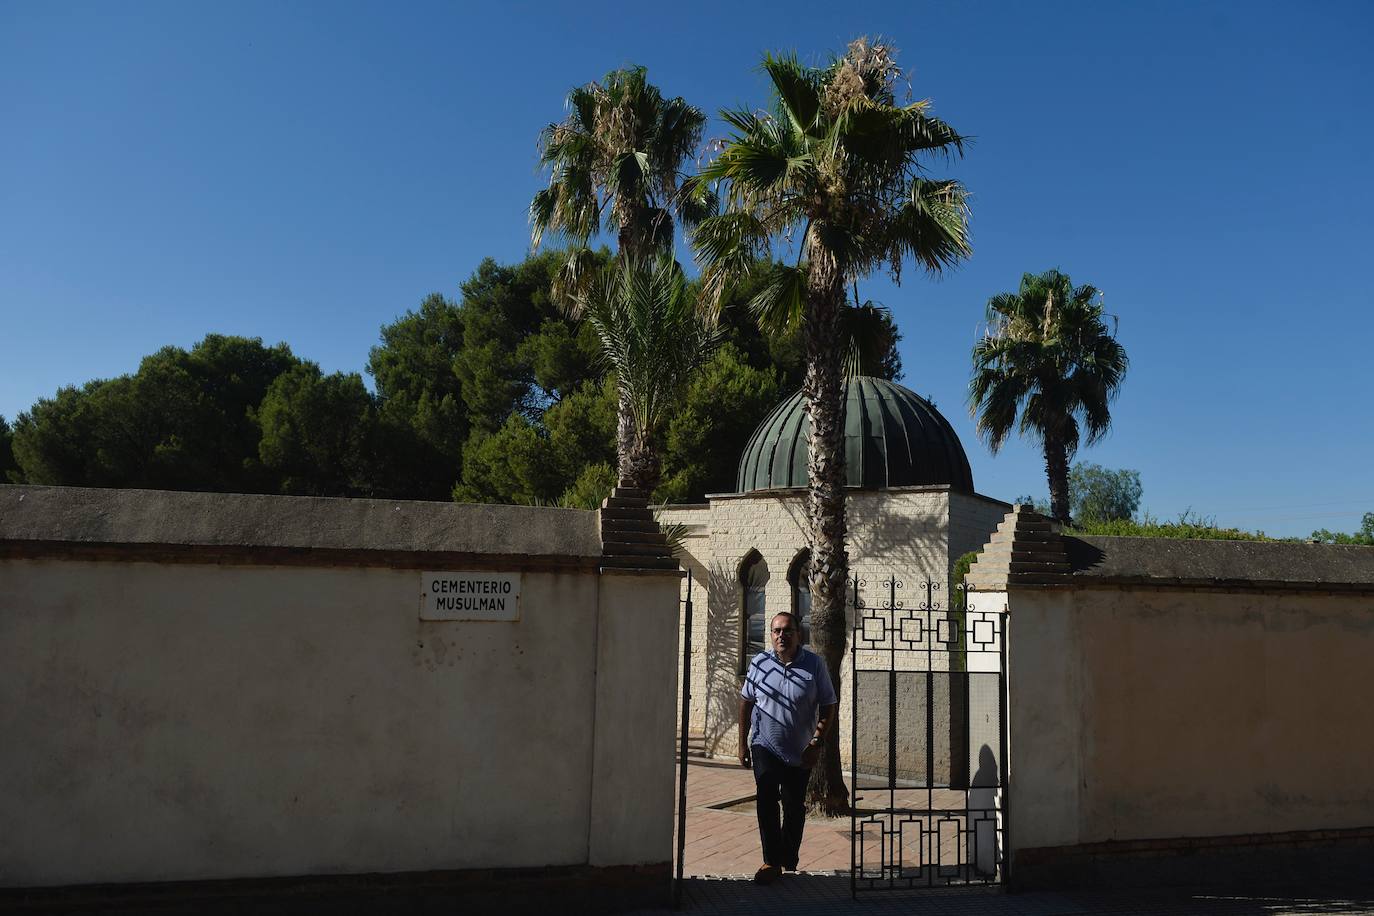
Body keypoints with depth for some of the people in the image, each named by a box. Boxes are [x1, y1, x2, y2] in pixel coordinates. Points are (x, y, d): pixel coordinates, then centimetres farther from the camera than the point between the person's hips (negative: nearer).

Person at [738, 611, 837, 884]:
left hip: (801, 751, 0)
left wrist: (816, 743, -13)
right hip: (765, 746, 0)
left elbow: (828, 707, -4)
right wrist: (743, 743, 4)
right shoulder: (759, 662, -5)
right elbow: (746, 703, 5)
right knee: (766, 802, -14)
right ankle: (772, 861, -8)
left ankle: (789, 859, 30)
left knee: (794, 807, 11)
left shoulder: (814, 664, -9)